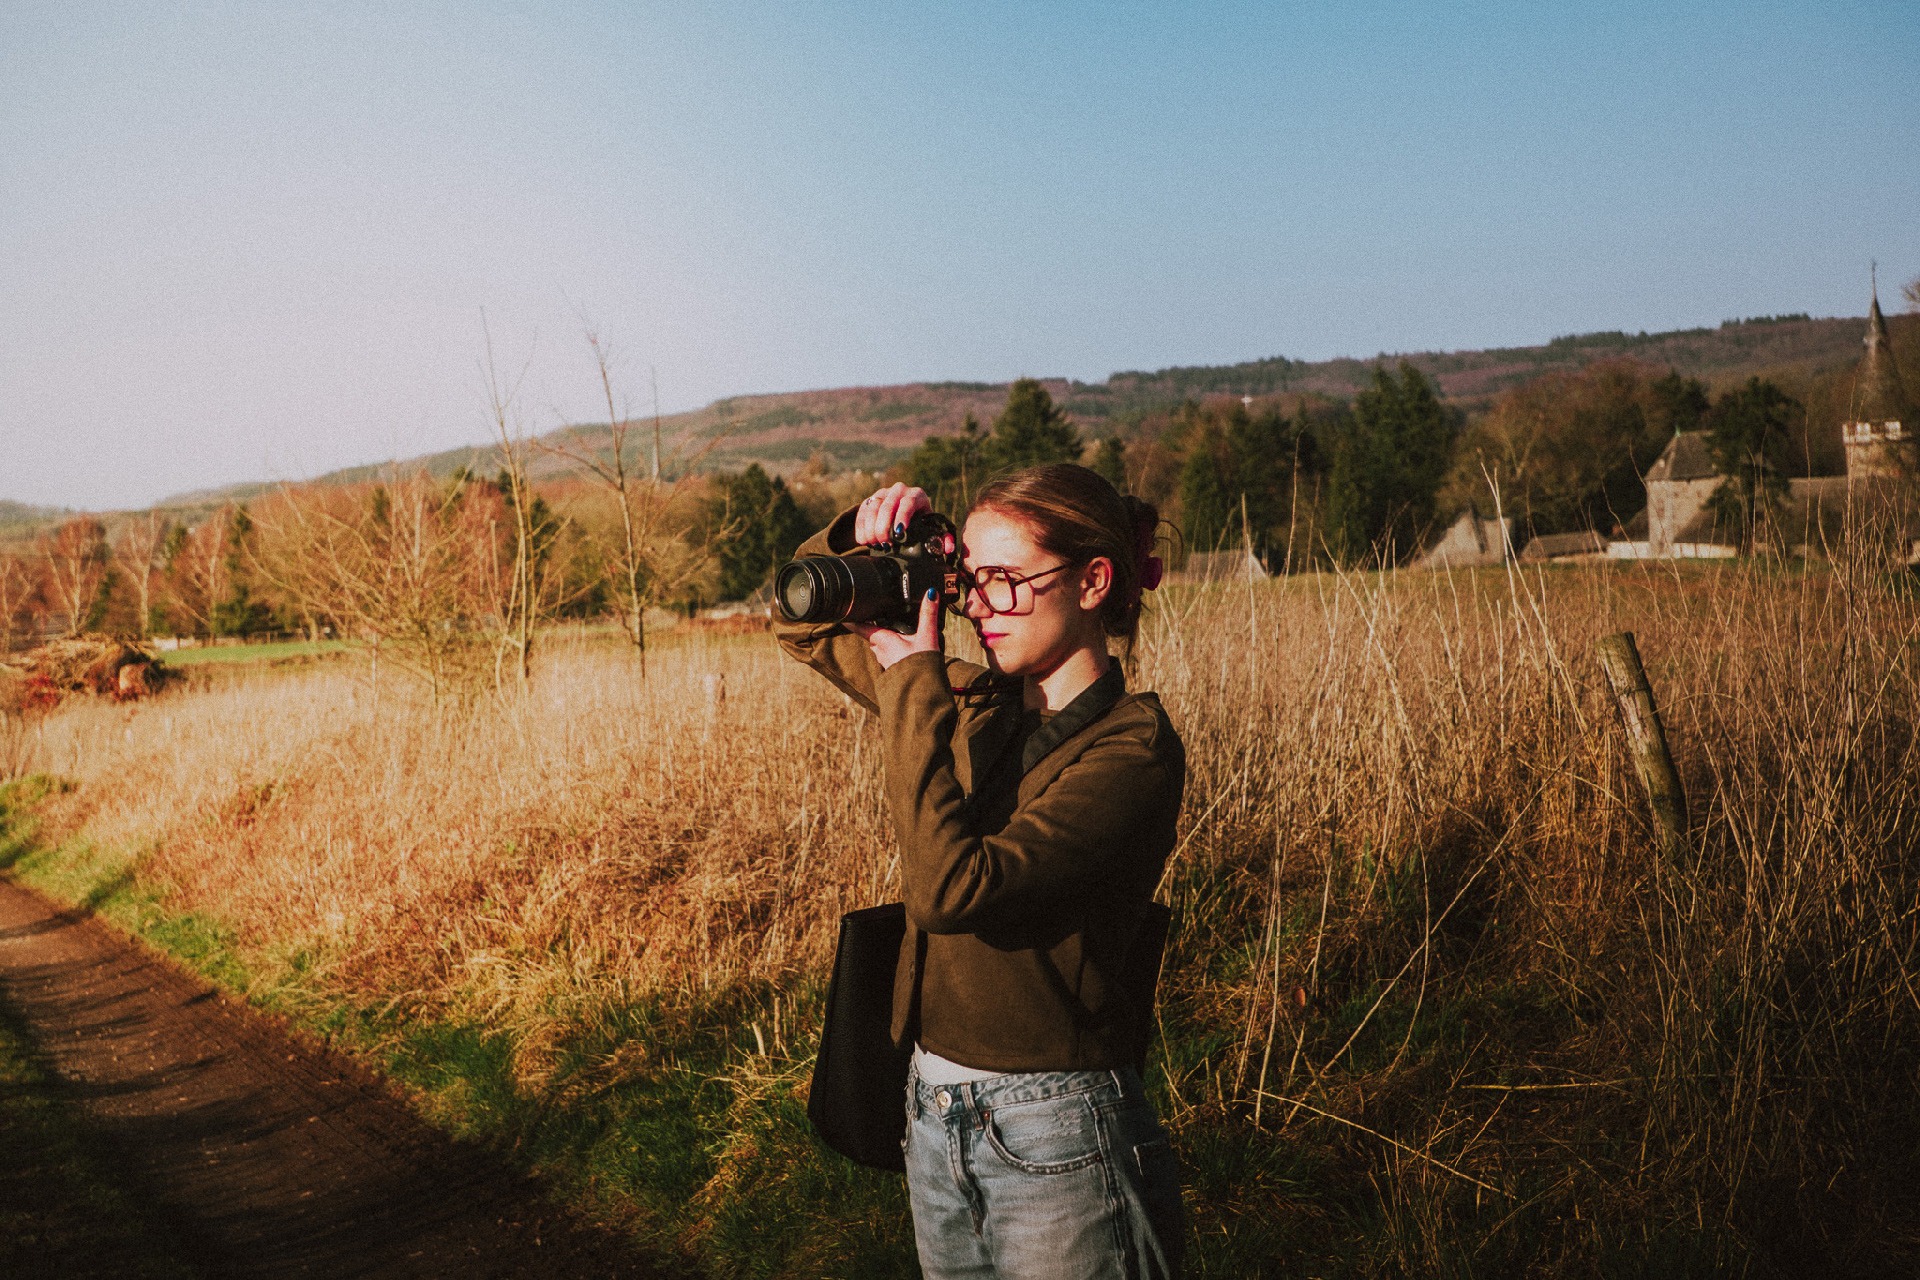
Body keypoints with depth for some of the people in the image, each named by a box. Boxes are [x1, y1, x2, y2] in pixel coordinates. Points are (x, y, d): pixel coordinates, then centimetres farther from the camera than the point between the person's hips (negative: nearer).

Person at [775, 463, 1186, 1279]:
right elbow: (807, 626, 17)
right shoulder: (974, 703, 4)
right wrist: (859, 541, -3)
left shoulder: (1131, 747, -16)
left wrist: (915, 679, -21)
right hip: (933, 1113, 7)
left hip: (1060, 1137, -7)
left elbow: (951, 888, -28)